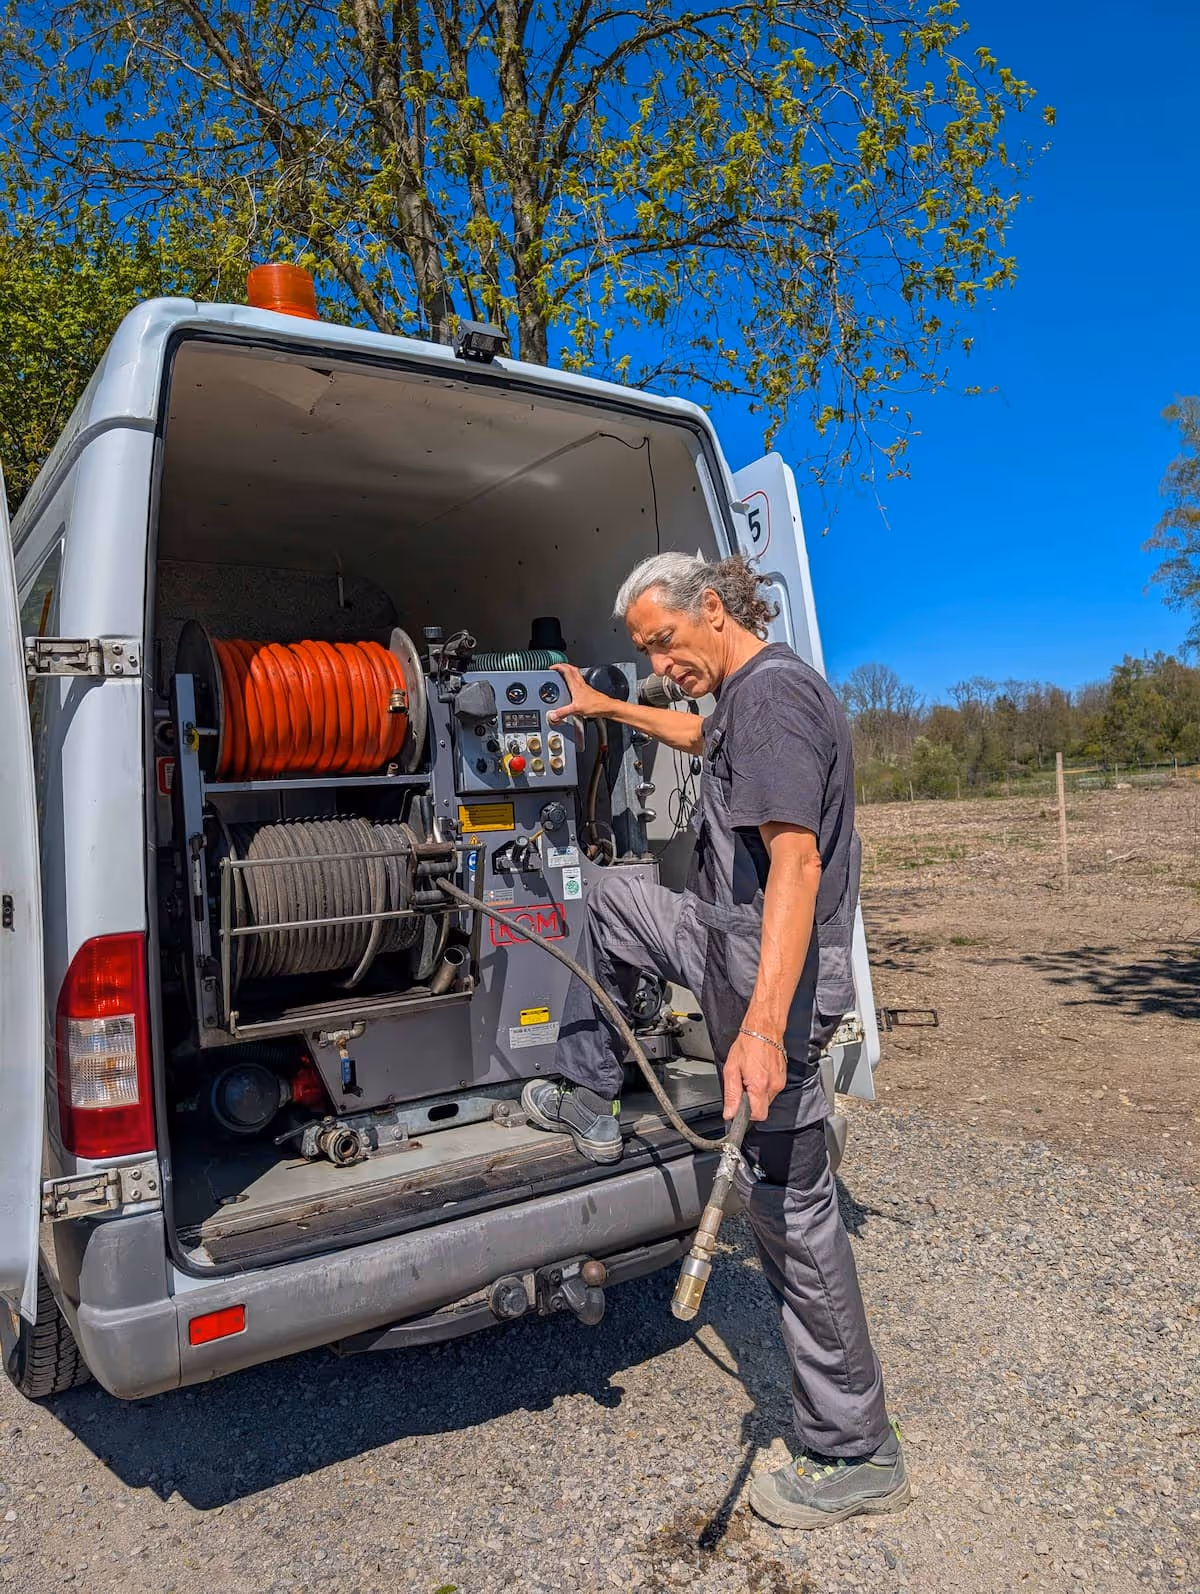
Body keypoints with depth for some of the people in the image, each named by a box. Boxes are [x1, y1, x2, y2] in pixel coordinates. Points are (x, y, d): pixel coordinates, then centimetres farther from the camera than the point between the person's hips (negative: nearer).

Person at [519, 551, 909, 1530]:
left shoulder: (772, 693, -19)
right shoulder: (745, 694, 12)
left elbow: (795, 862, -30)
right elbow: (700, 735, 38)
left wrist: (762, 1025, -36)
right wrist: (608, 708, 43)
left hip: (774, 977, -10)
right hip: (731, 943, 10)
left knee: (790, 1204, -1)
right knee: (613, 898, 23)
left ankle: (856, 1458, 16)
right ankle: (592, 1104, 28)